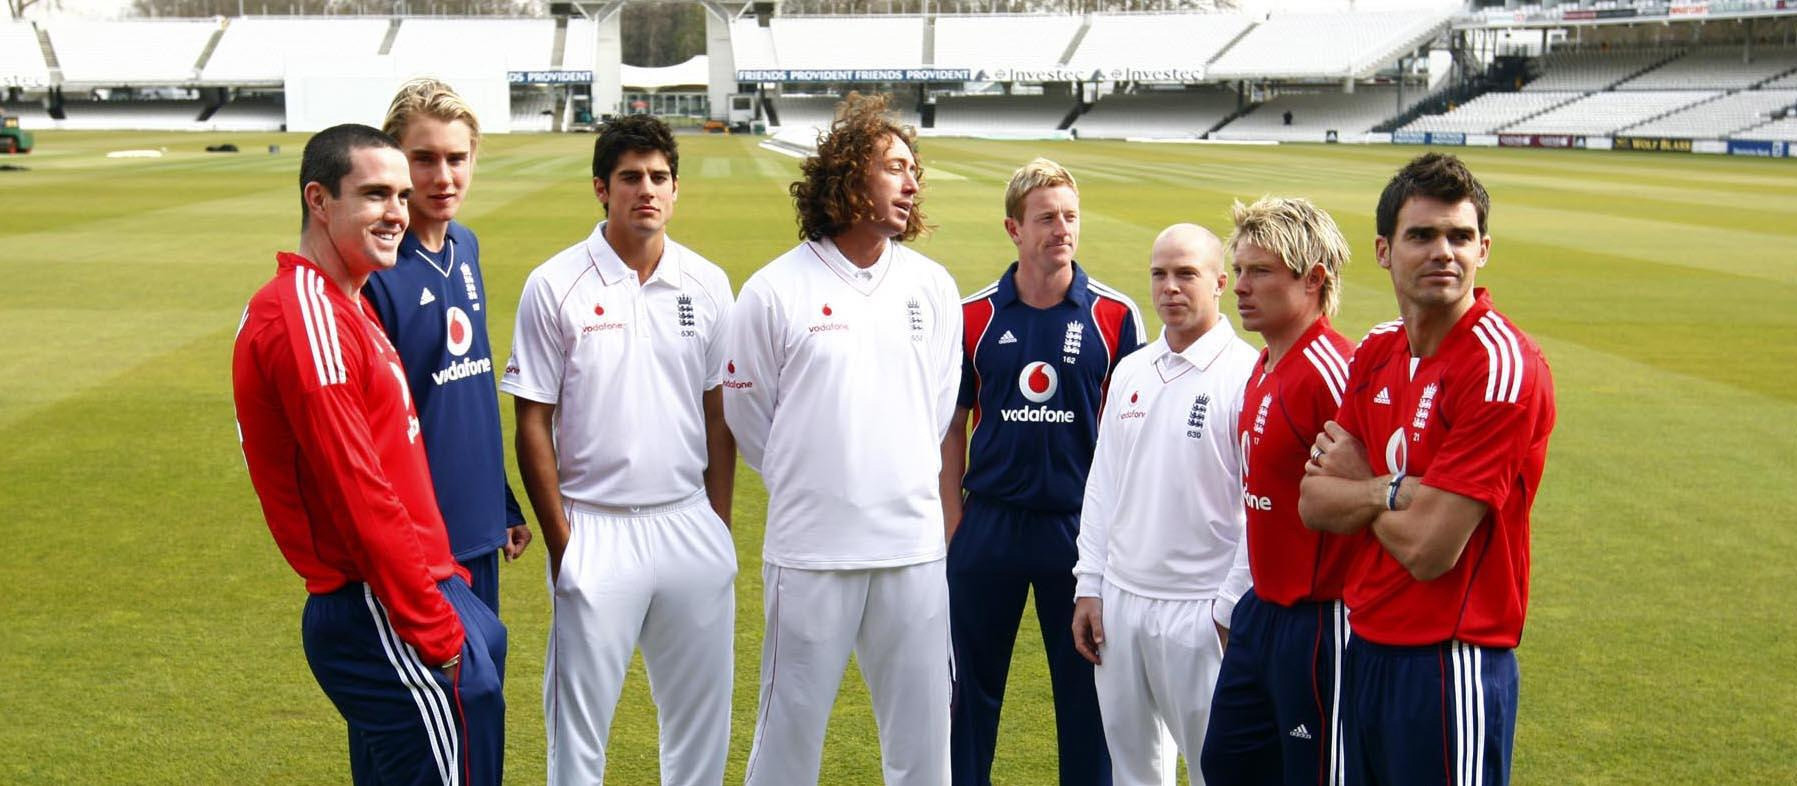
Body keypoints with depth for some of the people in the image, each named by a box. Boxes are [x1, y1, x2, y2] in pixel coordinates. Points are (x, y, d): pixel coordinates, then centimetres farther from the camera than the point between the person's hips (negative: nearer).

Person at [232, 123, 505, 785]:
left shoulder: (343, 306, 15)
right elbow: (358, 496, -21)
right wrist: (434, 626, -16)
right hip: (378, 616, -10)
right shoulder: (307, 316, -18)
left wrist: (443, 575, 15)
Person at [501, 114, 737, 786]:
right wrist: (560, 541, -6)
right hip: (596, 530, -3)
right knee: (579, 716, 4)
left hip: (691, 524, 3)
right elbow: (533, 422, -3)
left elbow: (718, 412, 10)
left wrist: (719, 526, 7)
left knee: (703, 710, 12)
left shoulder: (707, 284, 5)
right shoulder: (554, 287, -5)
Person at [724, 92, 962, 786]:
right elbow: (750, 416, 4)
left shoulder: (933, 287, 6)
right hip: (811, 547, -3)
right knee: (791, 726, 6)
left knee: (923, 728, 10)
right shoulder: (774, 291, -5)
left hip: (913, 542, 3)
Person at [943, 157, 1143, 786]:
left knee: (1085, 684, 10)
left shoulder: (1114, 315, -3)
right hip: (989, 523, 1)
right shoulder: (974, 316, 0)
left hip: (1080, 525, -1)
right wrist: (954, 524, 1)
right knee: (973, 683, 12)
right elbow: (952, 425, 6)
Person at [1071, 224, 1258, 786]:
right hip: (1120, 599, 7)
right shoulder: (1130, 371, 10)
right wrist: (1088, 586, 10)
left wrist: (1231, 610, -13)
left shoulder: (1247, 376, -11)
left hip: (1200, 609, -6)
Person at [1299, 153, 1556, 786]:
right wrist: (1395, 490, -16)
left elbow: (1428, 549, -20)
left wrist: (1356, 484, -3)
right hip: (1365, 650, 7)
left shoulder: (1504, 368, -18)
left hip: (1450, 665, -7)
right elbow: (1314, 505, 1)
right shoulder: (1376, 354, 6)